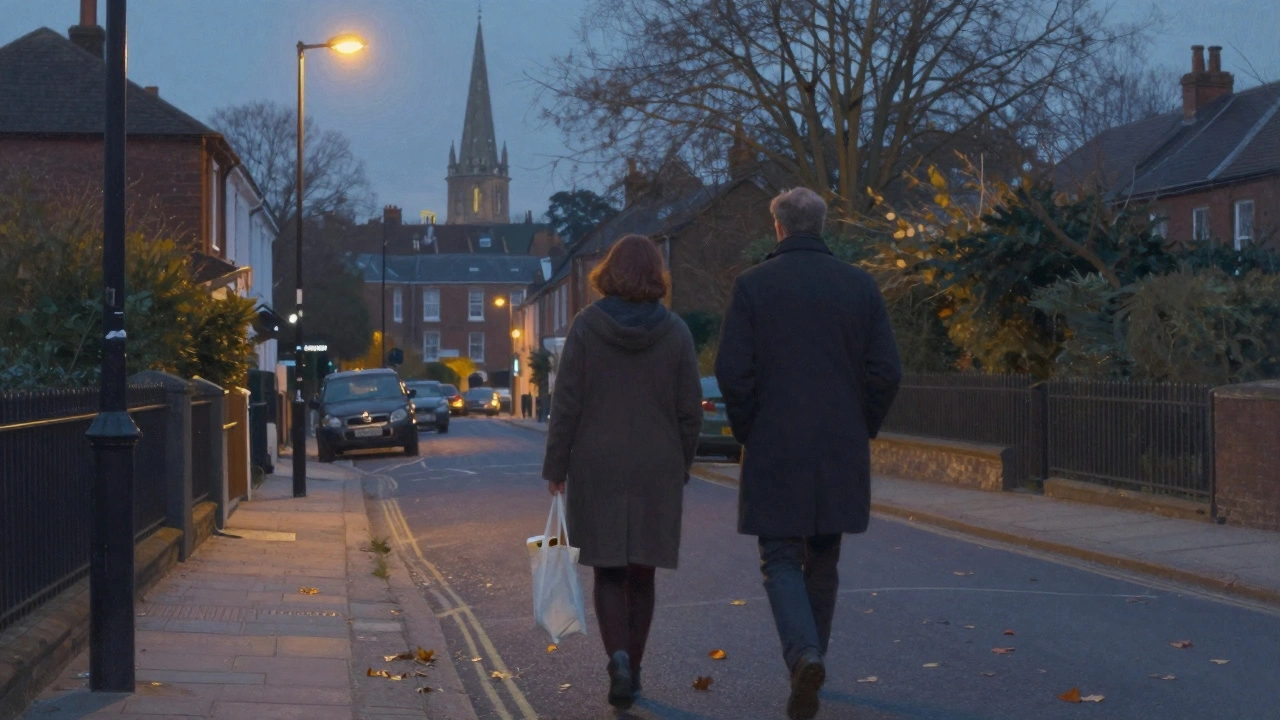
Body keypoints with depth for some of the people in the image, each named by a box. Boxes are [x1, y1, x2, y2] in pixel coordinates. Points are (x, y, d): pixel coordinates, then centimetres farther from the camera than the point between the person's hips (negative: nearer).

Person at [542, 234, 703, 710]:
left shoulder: (586, 326, -6)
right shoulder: (674, 332, -3)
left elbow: (566, 403, -7)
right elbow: (690, 411, -1)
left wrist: (555, 467, 0)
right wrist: (681, 469, 11)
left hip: (596, 468, -1)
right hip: (657, 470, 1)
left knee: (609, 572, 7)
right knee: (641, 573, 13)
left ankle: (618, 657, -15)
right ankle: (632, 670, 18)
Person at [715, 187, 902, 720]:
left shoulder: (753, 285, -4)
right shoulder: (859, 285, 2)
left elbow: (732, 371, -9)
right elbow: (887, 371, -1)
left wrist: (748, 433, 4)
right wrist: (861, 431, 11)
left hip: (774, 452, -3)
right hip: (841, 454, 3)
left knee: (780, 560, 2)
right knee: (822, 560, 16)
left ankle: (804, 655, -21)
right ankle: (810, 658, 25)